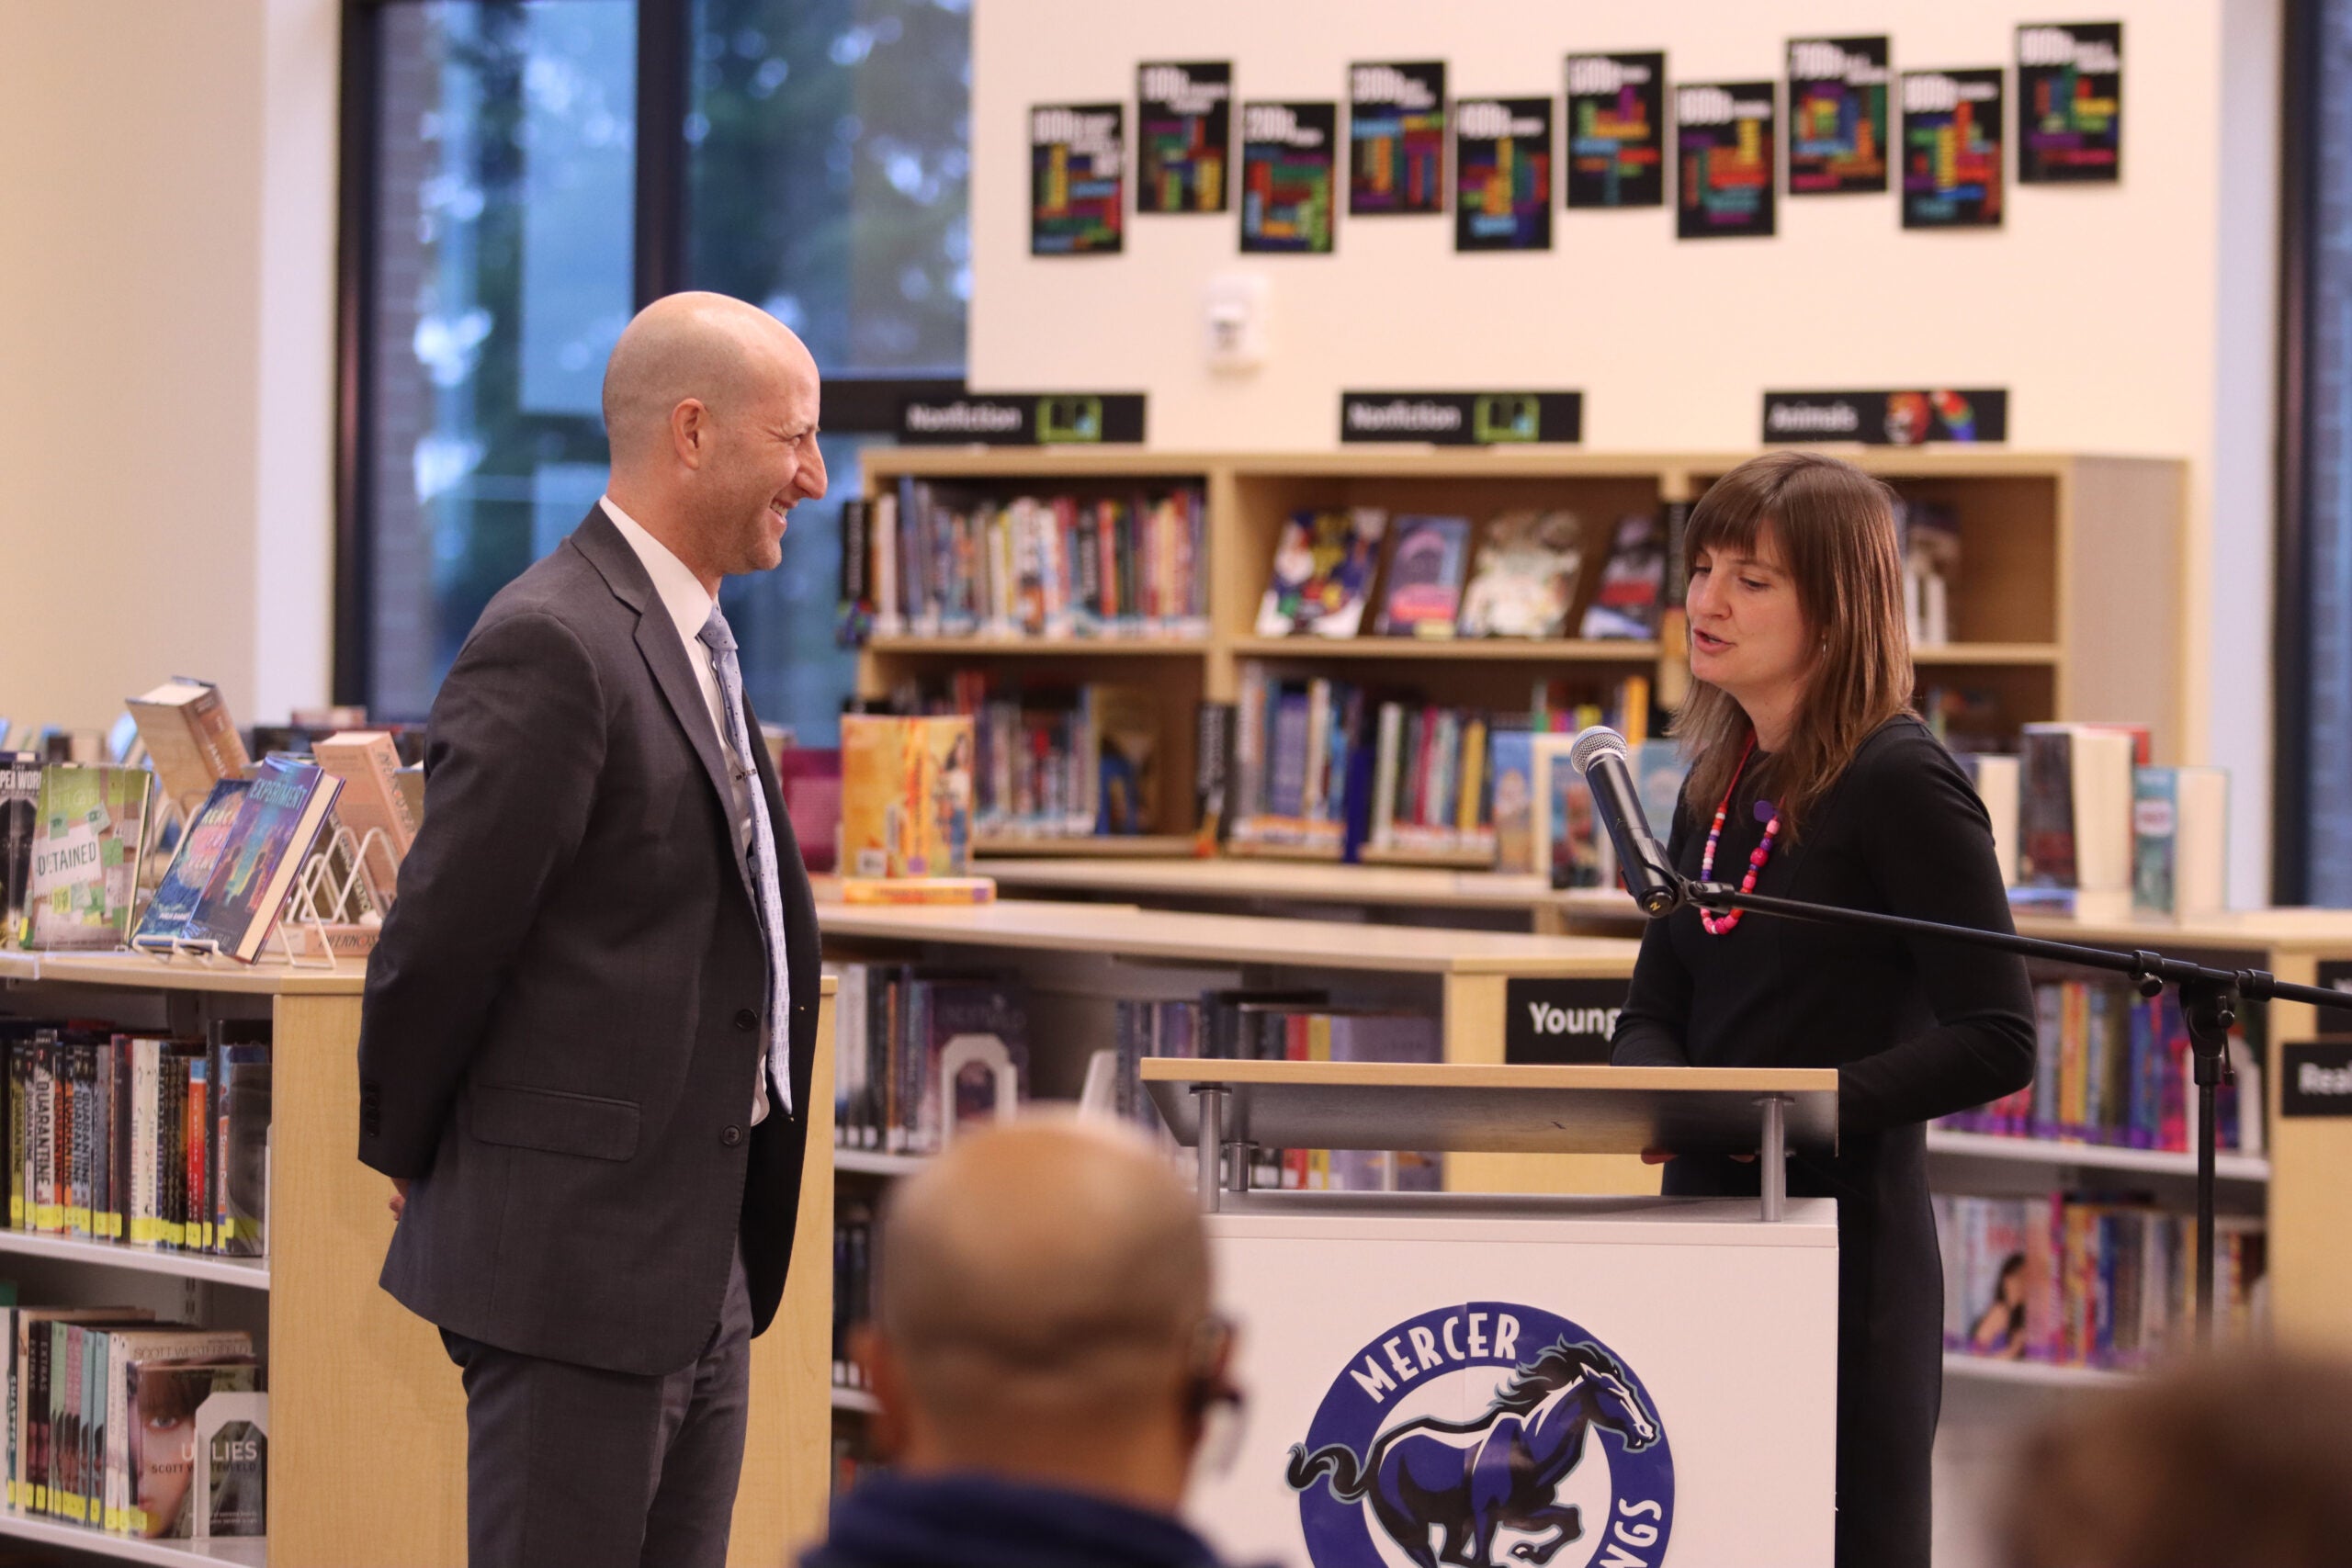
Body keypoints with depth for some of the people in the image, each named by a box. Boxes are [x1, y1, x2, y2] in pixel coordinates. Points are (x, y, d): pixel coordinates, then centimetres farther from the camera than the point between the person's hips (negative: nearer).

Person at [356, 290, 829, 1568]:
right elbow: (443, 931, -15)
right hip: (575, 1252, -9)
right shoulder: (551, 645, -17)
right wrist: (408, 1158, -3)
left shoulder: (693, 643, 15)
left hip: (702, 1262, 9)